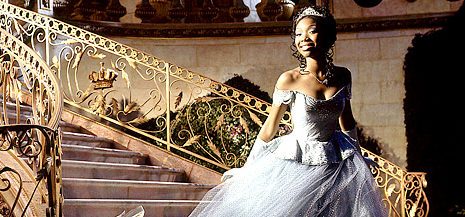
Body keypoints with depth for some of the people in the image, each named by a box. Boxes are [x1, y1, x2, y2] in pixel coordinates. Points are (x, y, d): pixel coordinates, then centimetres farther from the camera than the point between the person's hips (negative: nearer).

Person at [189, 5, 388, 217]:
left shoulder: (342, 76, 1)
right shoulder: (289, 80, -10)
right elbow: (269, 128, -2)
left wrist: (358, 158, 20)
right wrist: (247, 168, 1)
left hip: (335, 164, 4)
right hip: (295, 162, -3)